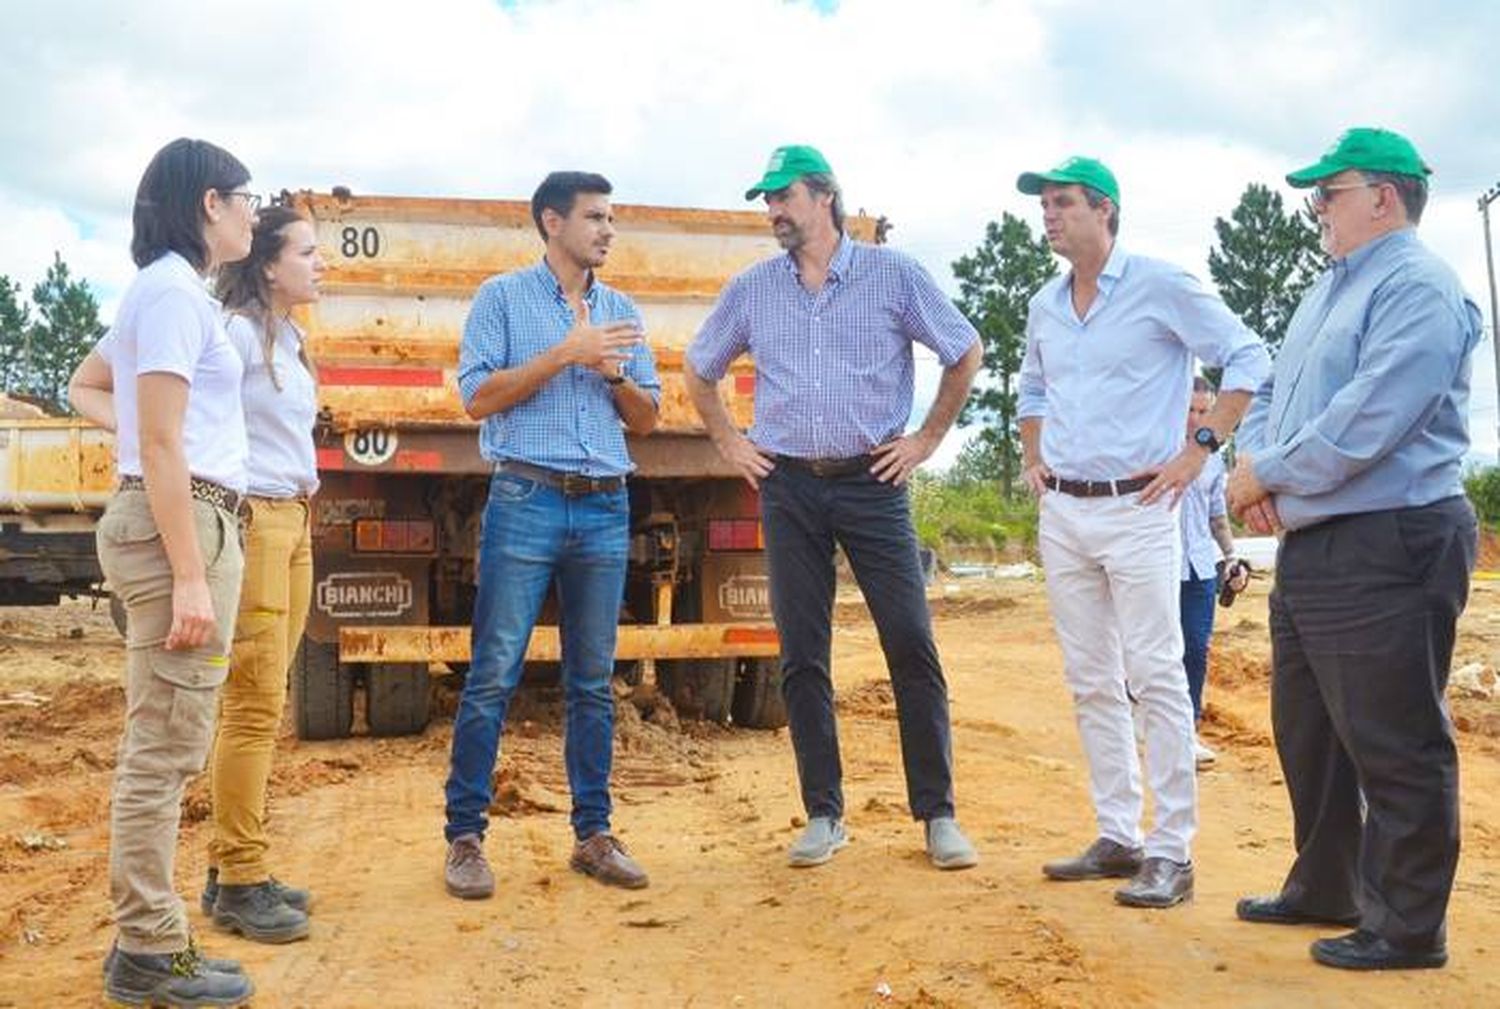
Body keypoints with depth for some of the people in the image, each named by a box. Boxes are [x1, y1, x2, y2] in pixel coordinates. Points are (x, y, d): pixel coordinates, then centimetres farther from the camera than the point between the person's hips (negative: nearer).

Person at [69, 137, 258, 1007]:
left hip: (191, 519, 10)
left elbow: (85, 389, 31)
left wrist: (134, 425, 14)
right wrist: (190, 578, -20)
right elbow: (163, 448, -18)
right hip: (183, 524, -10)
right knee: (166, 746, -5)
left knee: (164, 745, 13)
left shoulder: (165, 290, 18)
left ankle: (144, 936, 22)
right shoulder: (175, 292, -12)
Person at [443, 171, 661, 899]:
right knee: (493, 676, -3)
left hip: (606, 509, 4)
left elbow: (645, 420, 16)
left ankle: (593, 833, 16)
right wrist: (566, 354, -11)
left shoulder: (621, 312, 16)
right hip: (526, 501, -4)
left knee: (593, 681, 8)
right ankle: (465, 836, 6)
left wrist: (614, 373, -4)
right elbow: (477, 398, -7)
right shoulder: (503, 297, 4)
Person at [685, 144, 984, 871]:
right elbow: (698, 369, 21)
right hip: (788, 488, 3)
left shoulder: (893, 274, 1)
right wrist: (728, 443, 12)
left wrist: (928, 438, 4)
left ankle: (937, 815, 8)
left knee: (912, 647, -4)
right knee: (802, 658, 4)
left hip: (873, 483, -2)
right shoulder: (751, 289, 9)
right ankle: (823, 815, 15)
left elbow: (965, 352, 8)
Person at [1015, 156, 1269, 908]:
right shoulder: (1044, 305, 13)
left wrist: (1200, 449, -11)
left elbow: (1248, 359, -6)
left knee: (1155, 678, -6)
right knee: (1091, 683, 9)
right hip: (1061, 514, 7)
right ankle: (1118, 838, 19)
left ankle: (1171, 851, 1)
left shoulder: (1159, 287, -7)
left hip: (1136, 509, -7)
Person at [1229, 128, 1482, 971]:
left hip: (1388, 550, -10)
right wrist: (1254, 465, -2)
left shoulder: (1418, 287, -13)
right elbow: (1275, 392, 18)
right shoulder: (1330, 289, 18)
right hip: (1313, 546, 10)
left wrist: (1267, 473, -12)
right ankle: (1324, 889, 34)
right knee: (1309, 732, 19)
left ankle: (1407, 928, 12)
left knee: (1394, 746, -1)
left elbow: (1365, 422, -24)